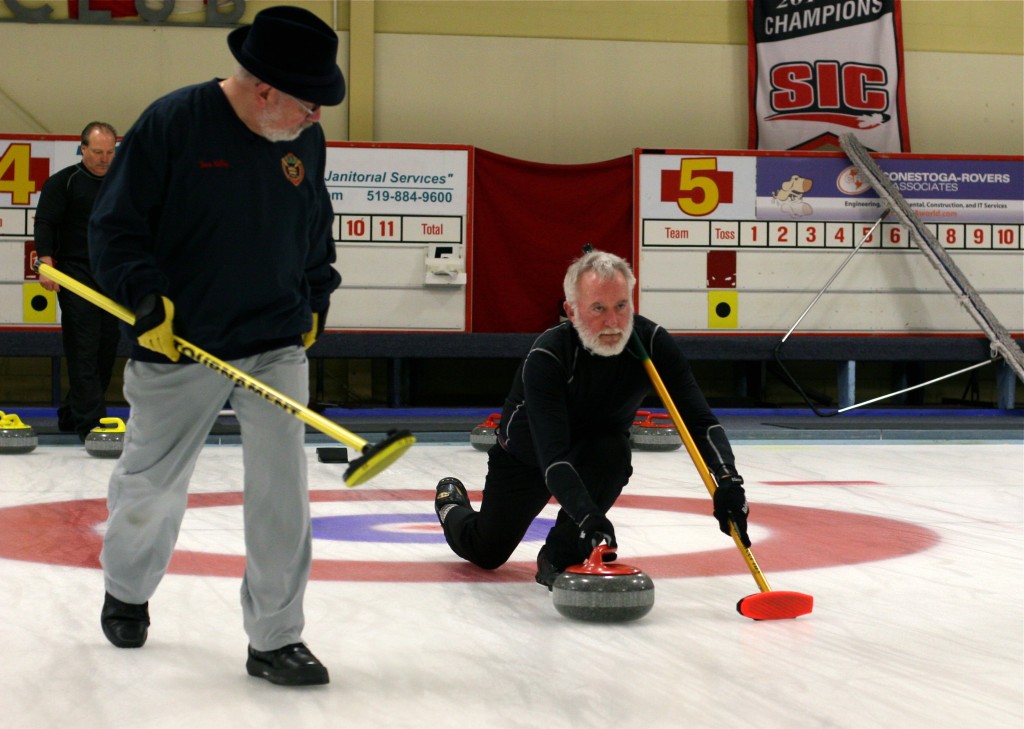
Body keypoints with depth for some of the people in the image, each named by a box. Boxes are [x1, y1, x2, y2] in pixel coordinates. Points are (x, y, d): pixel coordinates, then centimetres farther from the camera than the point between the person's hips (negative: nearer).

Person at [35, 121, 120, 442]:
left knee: (106, 349, 5)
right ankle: (90, 421, -15)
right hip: (76, 275, -6)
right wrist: (47, 263, -21)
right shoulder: (63, 182, 0)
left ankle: (72, 415, 16)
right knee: (83, 349, -12)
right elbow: (44, 223, -8)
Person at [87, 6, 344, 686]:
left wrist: (315, 300, 13)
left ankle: (276, 639, 3)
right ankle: (127, 592, 42)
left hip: (277, 349, 3)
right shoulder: (172, 122, -14)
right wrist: (146, 295, -20)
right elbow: (115, 224, -10)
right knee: (151, 487, 14)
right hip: (178, 350, -3)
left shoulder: (307, 140, 1)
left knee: (283, 494, -8)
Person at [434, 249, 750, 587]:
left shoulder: (651, 341, -28)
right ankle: (451, 500, 44)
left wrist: (726, 479, -50)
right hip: (526, 456, -2)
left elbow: (699, 420, -32)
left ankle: (559, 557, -17)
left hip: (594, 457, 2)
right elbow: (552, 455, -46)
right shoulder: (546, 356, -38)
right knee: (485, 552, 8)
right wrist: (587, 515, -61)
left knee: (612, 449, -34)